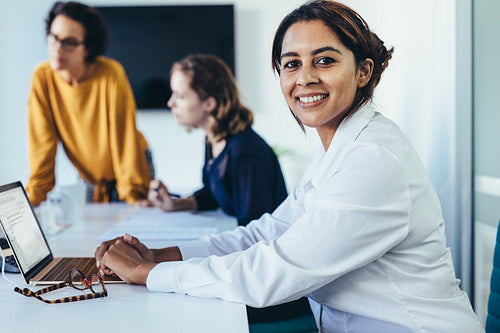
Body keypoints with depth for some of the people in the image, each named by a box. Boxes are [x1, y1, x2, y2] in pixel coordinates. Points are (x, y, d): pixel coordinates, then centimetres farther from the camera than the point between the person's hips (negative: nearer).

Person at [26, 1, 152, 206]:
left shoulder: (111, 75, -24)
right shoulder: (42, 77, -16)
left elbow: (125, 138, -20)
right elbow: (42, 143, -11)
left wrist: (134, 197, -19)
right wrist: (34, 198, -11)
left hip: (133, 165, -2)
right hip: (87, 176, 3)